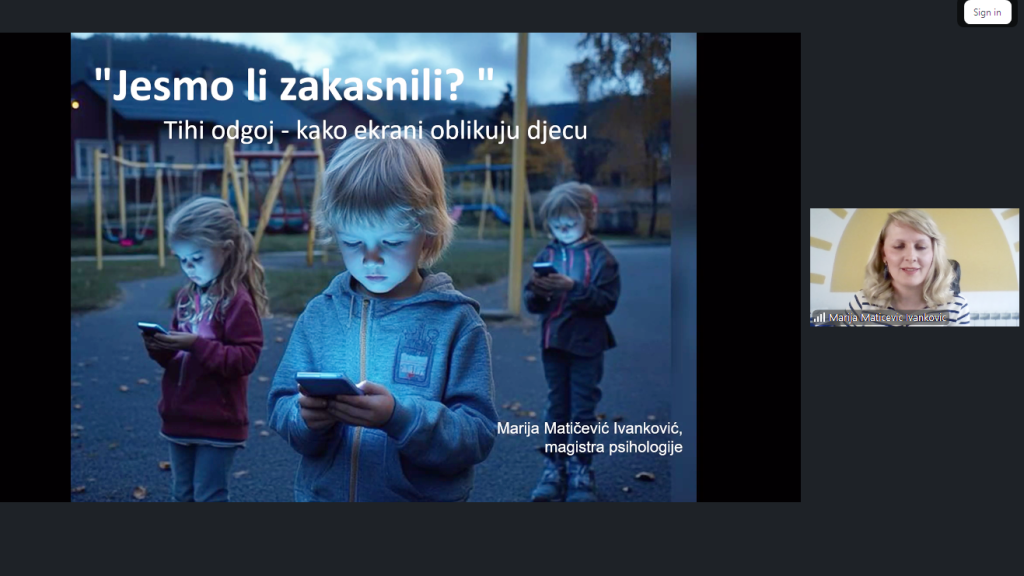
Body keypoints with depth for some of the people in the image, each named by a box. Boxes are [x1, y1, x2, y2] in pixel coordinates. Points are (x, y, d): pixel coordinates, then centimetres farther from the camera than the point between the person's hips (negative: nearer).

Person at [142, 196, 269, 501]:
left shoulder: (237, 299, -15)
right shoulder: (186, 296, 7)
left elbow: (245, 358, -19)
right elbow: (176, 356, 15)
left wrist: (196, 344, -27)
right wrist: (159, 347, -7)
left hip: (218, 423, -7)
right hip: (180, 418, 7)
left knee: (209, 497, 3)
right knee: (182, 495, 18)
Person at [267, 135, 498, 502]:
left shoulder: (456, 322, -13)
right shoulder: (319, 314, -4)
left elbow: (479, 434, -17)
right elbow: (281, 408, -3)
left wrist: (398, 417, -32)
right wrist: (307, 418, -24)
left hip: (425, 494, -2)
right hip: (321, 491, 3)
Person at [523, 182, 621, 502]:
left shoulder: (600, 256, -6)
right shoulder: (547, 254, 4)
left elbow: (608, 301, -15)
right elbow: (532, 305, 5)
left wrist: (574, 287, -26)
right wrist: (537, 292, -18)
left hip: (586, 346, -3)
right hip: (553, 343, 4)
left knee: (583, 409, 4)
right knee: (556, 407, 12)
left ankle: (581, 470, 14)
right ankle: (554, 466, 21)